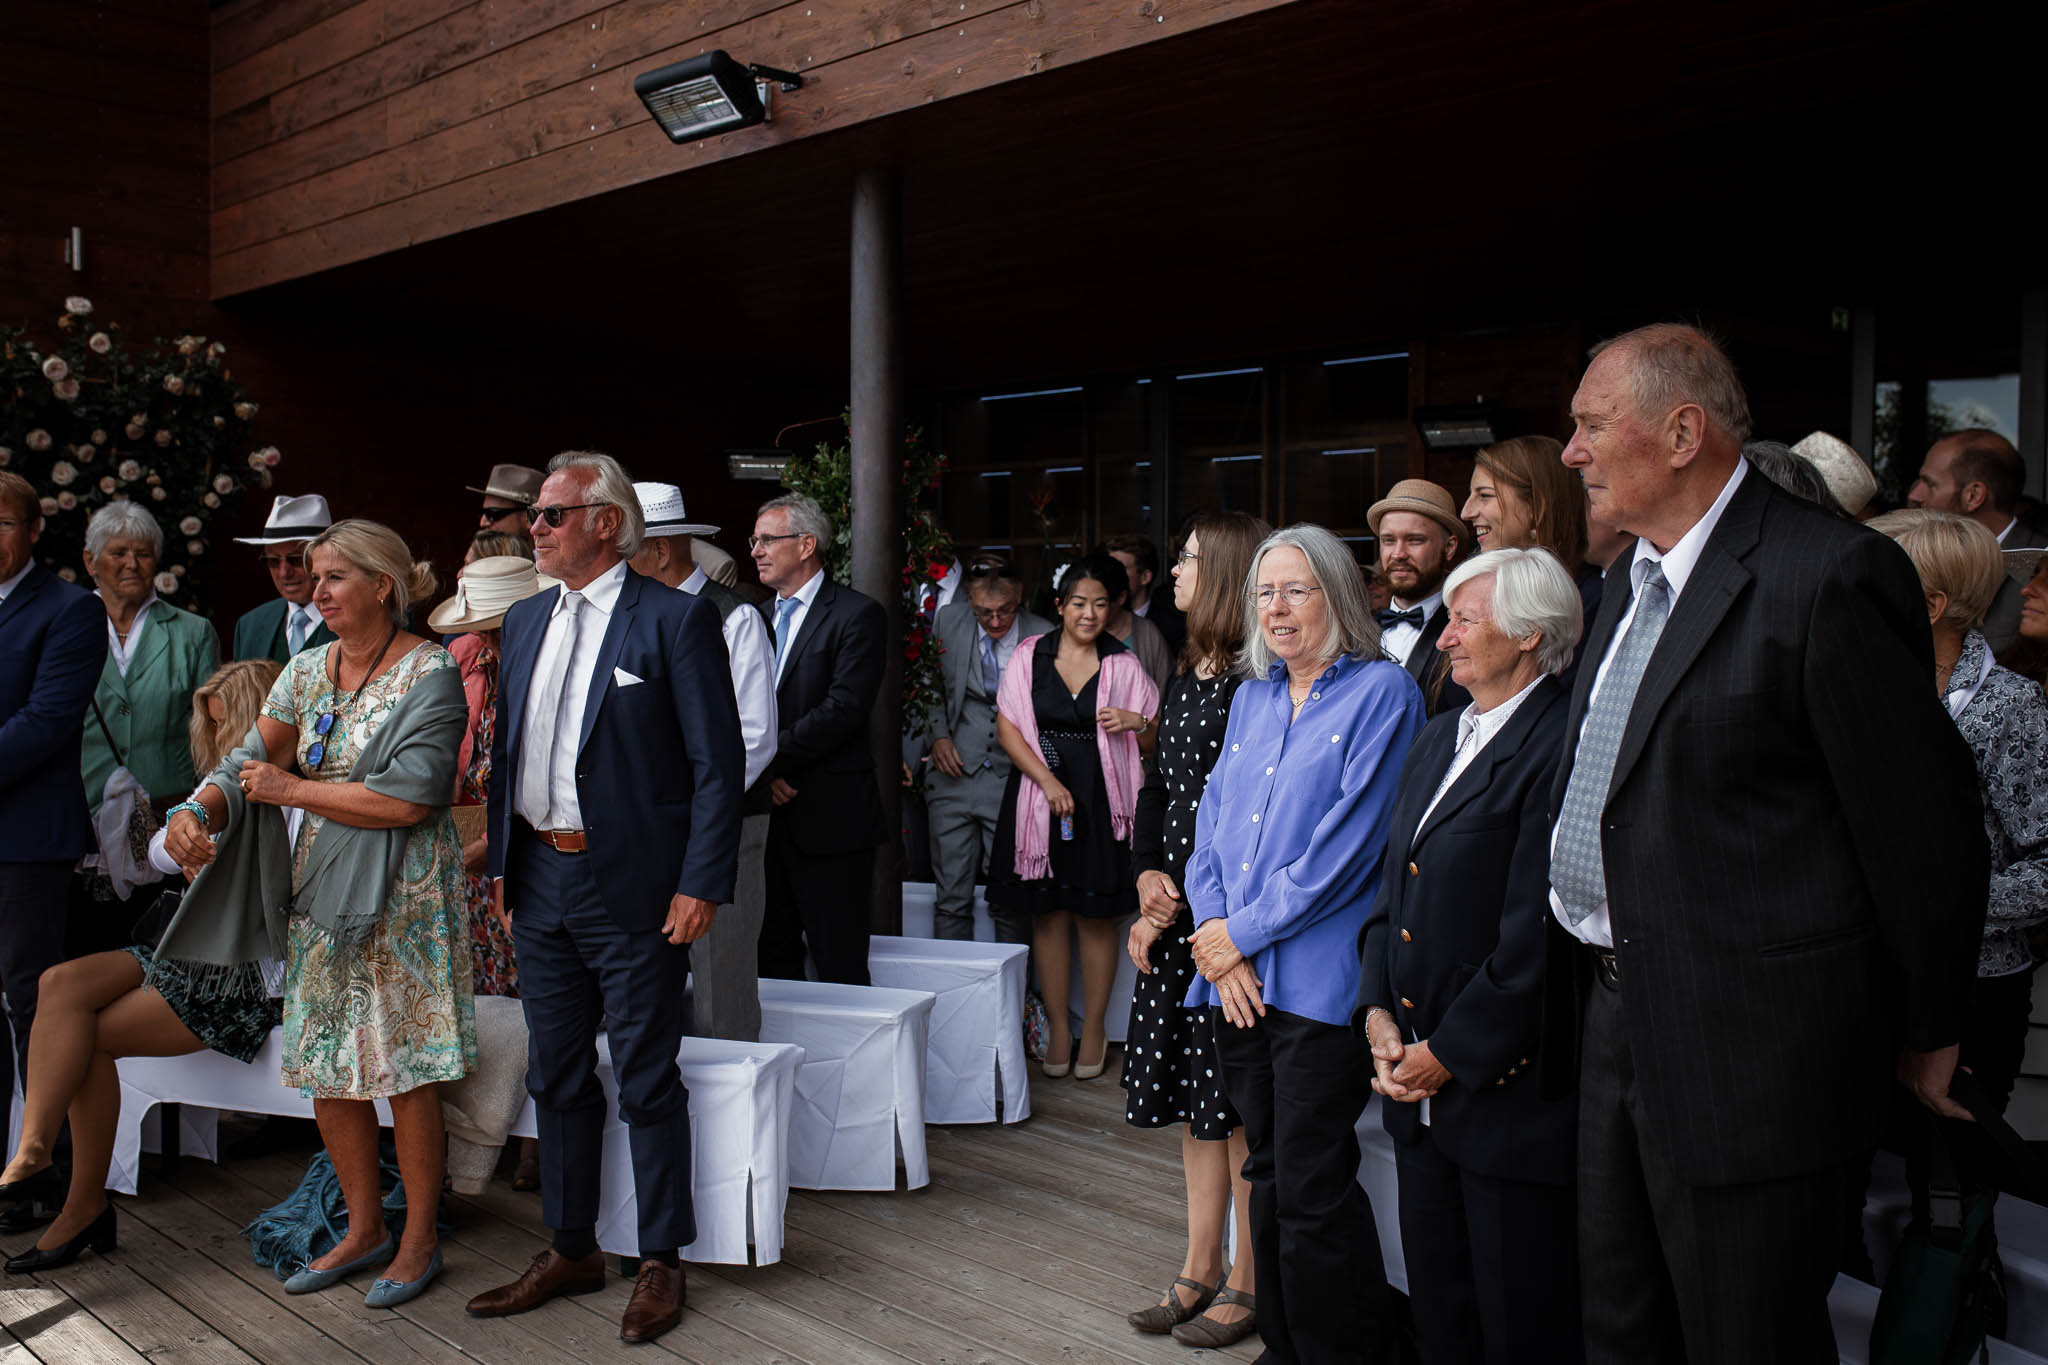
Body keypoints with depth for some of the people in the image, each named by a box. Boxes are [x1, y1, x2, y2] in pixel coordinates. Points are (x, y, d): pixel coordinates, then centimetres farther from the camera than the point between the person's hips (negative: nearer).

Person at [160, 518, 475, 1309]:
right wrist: (195, 811, -13)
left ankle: (420, 1238, 16)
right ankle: (364, 1231, 27)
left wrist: (294, 789, -13)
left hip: (403, 894, -7)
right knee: (326, 1066, 11)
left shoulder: (430, 673, -12)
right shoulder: (306, 671, 10)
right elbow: (251, 759, 8)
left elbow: (412, 797, -20)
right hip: (321, 889, 7)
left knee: (403, 1066, 0)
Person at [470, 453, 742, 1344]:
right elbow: (505, 749, 17)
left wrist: (701, 885, -16)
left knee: (647, 1082, 4)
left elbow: (718, 762, -12)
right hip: (542, 879, 7)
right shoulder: (525, 621, 11)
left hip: (635, 887, -7)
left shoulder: (675, 619, -10)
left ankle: (660, 1262, 20)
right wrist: (502, 863, 11)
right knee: (556, 1076, 16)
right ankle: (570, 1250, 32)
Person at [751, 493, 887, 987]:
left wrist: (772, 758, -14)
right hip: (766, 811, 7)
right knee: (773, 961, 13)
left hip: (830, 816, -7)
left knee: (839, 965, -2)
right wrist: (761, 771, -6)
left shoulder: (857, 615, -5)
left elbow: (843, 709, -16)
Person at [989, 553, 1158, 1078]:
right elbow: (1008, 727, -1)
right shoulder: (1030, 656, 3)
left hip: (1100, 800, 0)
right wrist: (1048, 780, -12)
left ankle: (1094, 1028, 16)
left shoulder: (1124, 665, 4)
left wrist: (1137, 724, -15)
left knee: (1097, 916, 3)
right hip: (1039, 798, 1)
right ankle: (1058, 1026, 17)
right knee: (1048, 913, 5)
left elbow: (1155, 741, 9)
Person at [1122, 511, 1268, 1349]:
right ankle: (1200, 1271, 26)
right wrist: (1148, 875, 1)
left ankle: (1248, 1283, 15)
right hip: (1173, 913, 9)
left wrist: (1183, 904, -13)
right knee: (1193, 1098, 15)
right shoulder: (1186, 677, 13)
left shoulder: (1255, 685, -14)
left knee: (1239, 1104, 2)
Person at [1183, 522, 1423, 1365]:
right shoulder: (1251, 698, 16)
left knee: (1312, 1192, -4)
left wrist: (1244, 931, -11)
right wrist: (1218, 940, -2)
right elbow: (1211, 824, 13)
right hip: (1235, 977, 6)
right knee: (1268, 1176, 14)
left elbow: (1346, 844, -13)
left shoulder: (1382, 693, -5)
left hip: (1318, 979, -6)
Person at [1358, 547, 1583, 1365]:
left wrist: (1450, 1052, -14)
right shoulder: (1437, 740, 14)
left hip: (1507, 1088, -8)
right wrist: (1379, 1014, 2)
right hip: (1418, 1084, 8)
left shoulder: (1559, 746, -16)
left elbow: (1536, 934, -20)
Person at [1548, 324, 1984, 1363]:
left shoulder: (1830, 574, -17)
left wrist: (1926, 1034, -3)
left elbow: (1923, 821, -13)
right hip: (1616, 1022, 9)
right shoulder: (1634, 578, 12)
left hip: (1750, 1044, -8)